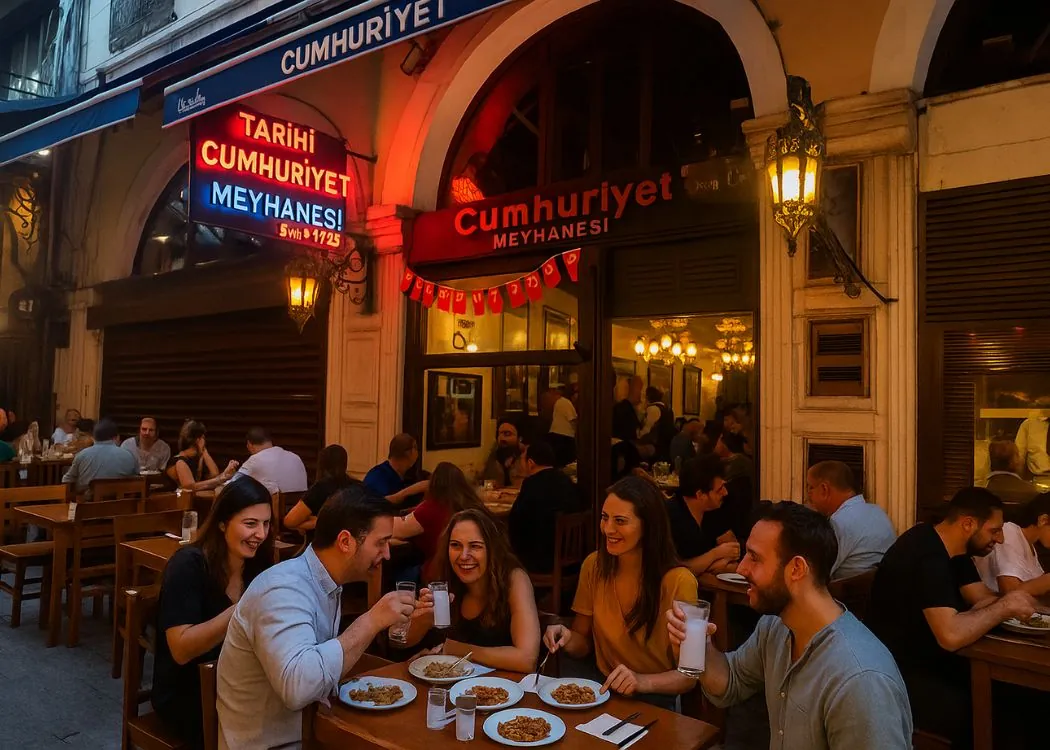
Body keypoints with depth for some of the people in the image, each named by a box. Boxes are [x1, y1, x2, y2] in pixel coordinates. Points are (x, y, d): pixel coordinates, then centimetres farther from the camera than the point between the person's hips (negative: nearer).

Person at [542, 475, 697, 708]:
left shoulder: (678, 581, -15)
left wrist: (642, 682, -28)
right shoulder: (594, 565, -2)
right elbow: (584, 644, 8)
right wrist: (568, 639, -14)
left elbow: (688, 675, -10)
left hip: (655, 702, -3)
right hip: (602, 690, 4)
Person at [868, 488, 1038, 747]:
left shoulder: (951, 547, 6)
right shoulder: (927, 557, -26)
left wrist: (1005, 606, -16)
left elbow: (982, 598, 6)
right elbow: (951, 635, -34)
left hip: (927, 658, 9)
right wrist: (1004, 607, -21)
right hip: (897, 672, -9)